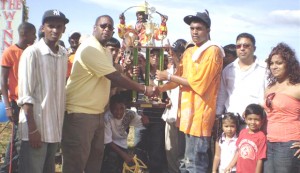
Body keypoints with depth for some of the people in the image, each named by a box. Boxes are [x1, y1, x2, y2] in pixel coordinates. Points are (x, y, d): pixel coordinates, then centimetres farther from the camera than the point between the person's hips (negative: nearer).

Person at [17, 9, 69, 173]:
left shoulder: (64, 54, 9)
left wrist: (62, 122, 13)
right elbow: (25, 95, -12)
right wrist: (32, 129, -16)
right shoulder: (31, 53, -10)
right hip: (36, 125, -6)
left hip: (56, 126, 6)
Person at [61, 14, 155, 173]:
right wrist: (144, 89, -13)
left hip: (97, 113, 10)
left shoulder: (106, 52, 15)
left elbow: (113, 79, 19)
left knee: (95, 159, 15)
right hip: (80, 113, -10)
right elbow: (115, 78, -19)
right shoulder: (89, 48, -17)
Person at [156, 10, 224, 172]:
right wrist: (160, 89, 2)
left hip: (200, 113, -8)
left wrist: (169, 76, -8)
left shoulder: (213, 51, -10)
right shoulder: (188, 52, 16)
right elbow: (180, 77, 18)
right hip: (188, 111, 8)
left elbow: (198, 83, -15)